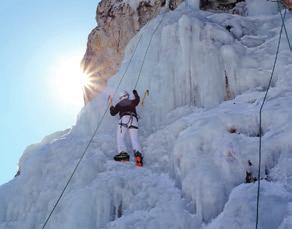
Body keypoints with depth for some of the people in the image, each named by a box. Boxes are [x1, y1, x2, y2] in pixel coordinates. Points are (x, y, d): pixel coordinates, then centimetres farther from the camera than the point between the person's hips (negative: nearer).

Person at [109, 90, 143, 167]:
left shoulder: (119, 104, 22)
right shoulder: (132, 102, 27)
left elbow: (113, 113, 25)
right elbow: (137, 99, 49)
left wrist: (111, 104, 40)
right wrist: (135, 93, 68)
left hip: (124, 119, -2)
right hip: (134, 120, 2)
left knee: (120, 137, -8)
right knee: (134, 139, -9)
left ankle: (123, 153, -34)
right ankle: (138, 154, -35)